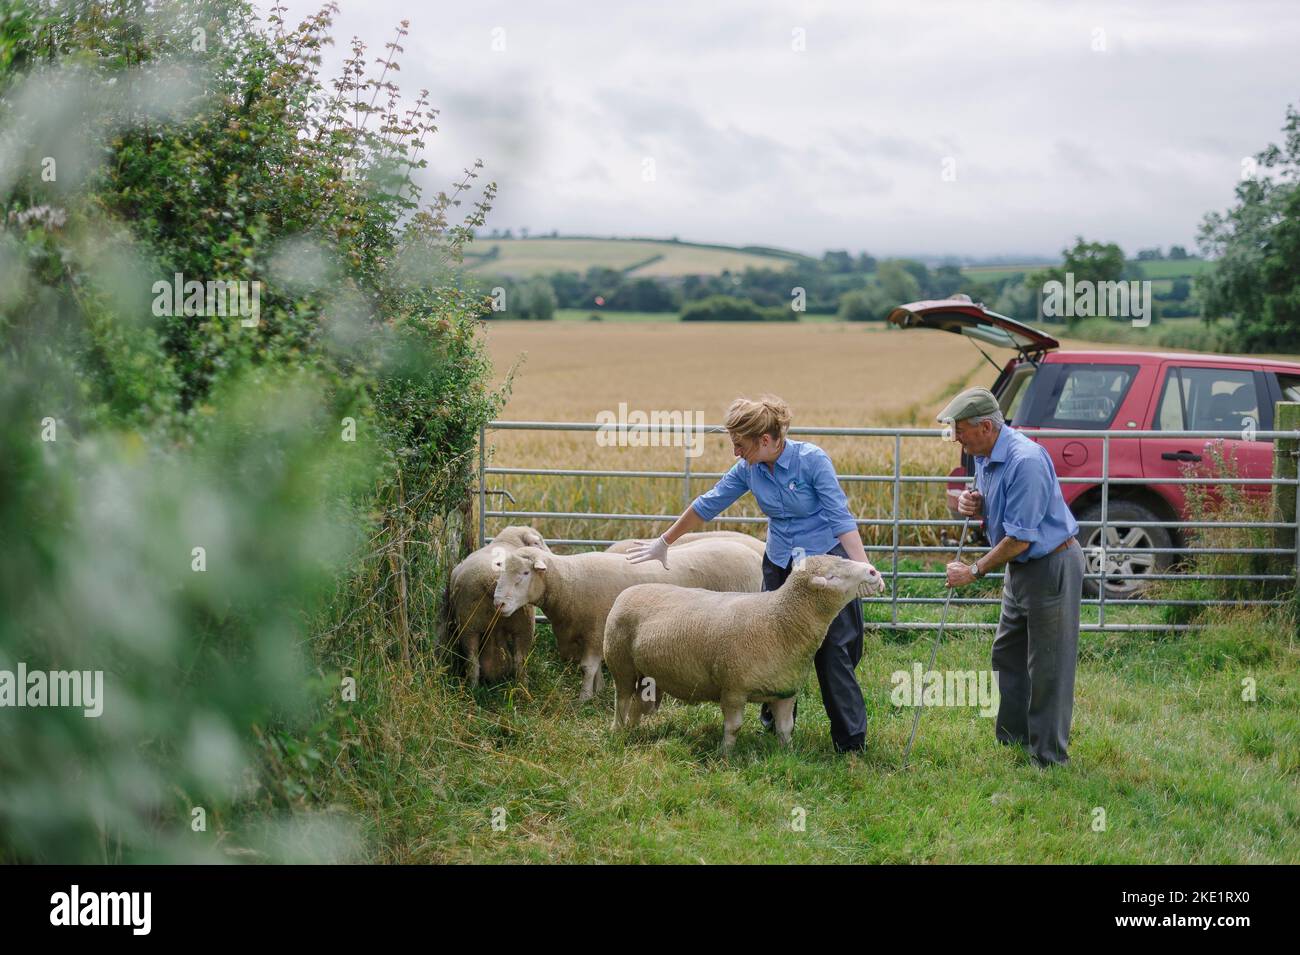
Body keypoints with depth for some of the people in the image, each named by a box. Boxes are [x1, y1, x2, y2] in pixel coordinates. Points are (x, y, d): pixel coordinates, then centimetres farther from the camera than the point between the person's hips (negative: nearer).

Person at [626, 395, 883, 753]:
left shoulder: (811, 459, -19)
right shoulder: (748, 469, -2)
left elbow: (840, 516, -20)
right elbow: (708, 505, 9)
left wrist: (862, 567, -29)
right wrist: (664, 542, 16)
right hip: (780, 563, 6)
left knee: (833, 651, -7)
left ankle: (851, 739, -3)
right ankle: (777, 719, 27)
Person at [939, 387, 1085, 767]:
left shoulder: (1025, 461, -27)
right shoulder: (984, 456, 4)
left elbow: (1020, 537, -26)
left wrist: (975, 571, -17)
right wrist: (971, 505, -4)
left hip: (1052, 567, -10)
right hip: (1020, 567, 10)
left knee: (1047, 667, -3)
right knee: (1008, 654, 17)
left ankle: (1048, 758, 5)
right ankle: (1013, 738, 28)